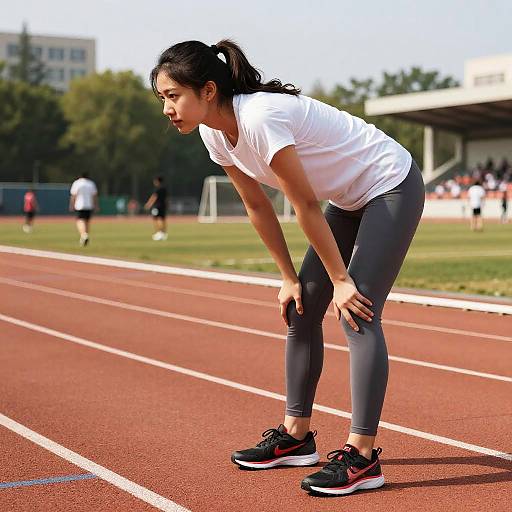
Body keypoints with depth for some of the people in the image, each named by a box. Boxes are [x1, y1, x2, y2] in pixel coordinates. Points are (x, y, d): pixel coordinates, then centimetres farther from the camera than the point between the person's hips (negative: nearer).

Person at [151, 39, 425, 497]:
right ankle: (296, 436, 16)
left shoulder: (261, 118, -31)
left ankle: (362, 455, -13)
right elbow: (258, 207, 4)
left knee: (357, 314, -17)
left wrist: (340, 280, -17)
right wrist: (289, 278, 6)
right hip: (351, 198, 9)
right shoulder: (214, 133, -5)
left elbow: (307, 207, -25)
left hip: (393, 186, -9)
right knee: (301, 308, 6)